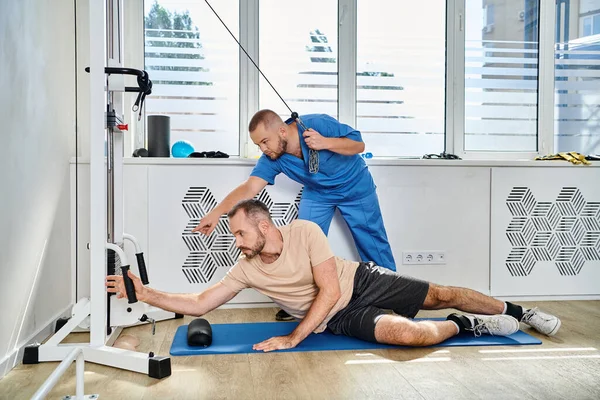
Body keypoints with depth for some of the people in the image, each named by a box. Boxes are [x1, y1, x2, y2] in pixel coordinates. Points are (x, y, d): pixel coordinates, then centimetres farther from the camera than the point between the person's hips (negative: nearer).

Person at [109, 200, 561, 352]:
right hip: (341, 318, 1)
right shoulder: (246, 270, -7)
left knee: (442, 294, -1)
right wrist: (144, 292, -16)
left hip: (363, 280, 0)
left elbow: (330, 289, -22)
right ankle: (467, 325, 4)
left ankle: (517, 311, 25)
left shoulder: (304, 231, -19)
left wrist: (294, 339, -25)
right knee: (415, 334, -25)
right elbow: (198, 303, -6)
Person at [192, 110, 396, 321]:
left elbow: (359, 144, -26)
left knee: (372, 241, 5)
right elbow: (250, 187, -32)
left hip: (355, 188, -3)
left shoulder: (318, 124, -33)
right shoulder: (272, 159, -22)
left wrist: (325, 143, -42)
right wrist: (217, 212, -45)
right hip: (317, 193, 3)